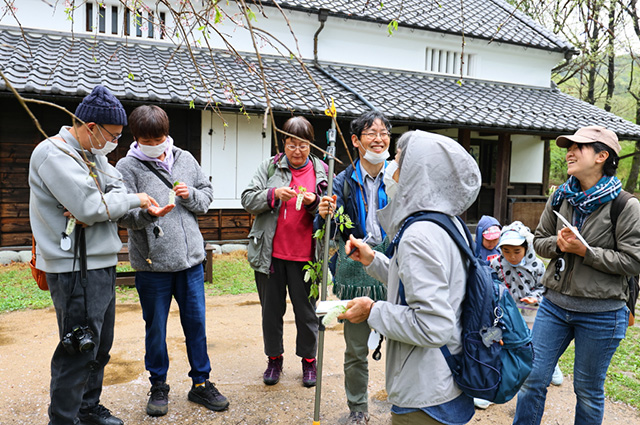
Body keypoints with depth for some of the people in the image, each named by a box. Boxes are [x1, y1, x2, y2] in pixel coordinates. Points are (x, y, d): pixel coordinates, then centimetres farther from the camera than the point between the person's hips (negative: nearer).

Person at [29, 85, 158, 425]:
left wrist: (93, 209, -14)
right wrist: (135, 200, -11)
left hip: (101, 264, 10)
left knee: (100, 345, 19)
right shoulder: (54, 154, -16)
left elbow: (117, 189, 6)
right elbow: (91, 206, -25)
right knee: (79, 350, -3)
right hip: (76, 270, -9)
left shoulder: (94, 153, 13)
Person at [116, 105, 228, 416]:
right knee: (156, 327, 11)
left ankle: (200, 384, 29)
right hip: (152, 262, -3)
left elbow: (207, 194, 13)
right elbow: (122, 214, -10)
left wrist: (191, 195, -8)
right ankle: (158, 386, 31)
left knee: (196, 323, 12)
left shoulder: (185, 159, 7)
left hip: (191, 258, 3)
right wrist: (148, 212, -30)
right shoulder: (127, 166, -4)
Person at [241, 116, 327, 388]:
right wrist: (274, 194, -19)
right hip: (270, 253, 1)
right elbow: (248, 199, -2)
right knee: (271, 310, 12)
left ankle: (309, 360, 28)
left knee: (306, 310, 9)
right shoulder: (270, 167, 3)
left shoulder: (321, 172, 4)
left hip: (304, 255, 0)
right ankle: (274, 359, 30)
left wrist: (313, 203, -15)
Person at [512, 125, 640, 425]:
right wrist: (558, 243, -12)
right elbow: (539, 240, 9)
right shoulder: (560, 197, 3)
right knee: (533, 379, 9)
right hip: (555, 303, 4)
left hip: (601, 314, -4)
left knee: (588, 391, 14)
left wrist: (584, 251, -20)